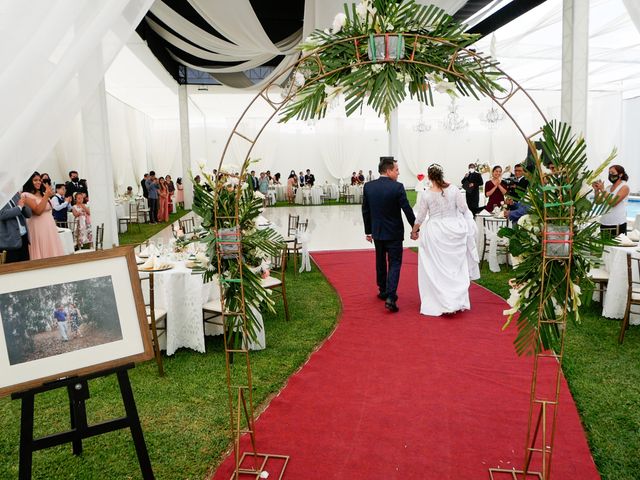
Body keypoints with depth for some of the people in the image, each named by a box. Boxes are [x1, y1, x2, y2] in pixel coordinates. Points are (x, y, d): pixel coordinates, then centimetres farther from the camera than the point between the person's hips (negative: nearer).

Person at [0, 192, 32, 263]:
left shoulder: (16, 194, 13)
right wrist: (19, 207, -14)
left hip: (24, 236, 6)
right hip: (11, 239, -6)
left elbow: (28, 214, 13)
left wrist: (23, 205, -6)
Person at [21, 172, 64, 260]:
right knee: (42, 252, -3)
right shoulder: (26, 195, -7)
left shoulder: (42, 193, 14)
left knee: (52, 250, 9)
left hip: (50, 227, 7)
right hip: (38, 228, -7)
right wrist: (46, 196, -17)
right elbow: (38, 211, -19)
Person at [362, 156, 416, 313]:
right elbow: (407, 210, -13)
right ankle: (390, 297, -11)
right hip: (394, 232, -4)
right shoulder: (397, 187, -16)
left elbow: (365, 211, 3)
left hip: (377, 231, 5)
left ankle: (383, 291, 33)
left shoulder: (368, 186, -3)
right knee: (394, 264, 1)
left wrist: (368, 231, 13)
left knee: (380, 262, 20)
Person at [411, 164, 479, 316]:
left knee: (435, 269, 8)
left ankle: (440, 303, 12)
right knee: (456, 266, 14)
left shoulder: (426, 195, -9)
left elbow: (420, 217, -2)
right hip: (454, 230, 2)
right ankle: (458, 301, 17)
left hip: (435, 233, -2)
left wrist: (414, 231, 14)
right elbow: (464, 209, -1)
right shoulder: (453, 190, -6)